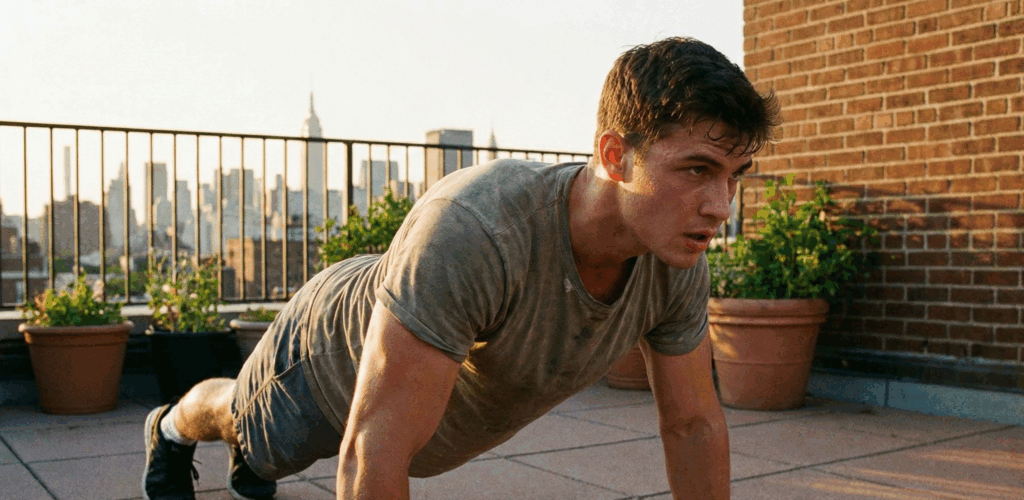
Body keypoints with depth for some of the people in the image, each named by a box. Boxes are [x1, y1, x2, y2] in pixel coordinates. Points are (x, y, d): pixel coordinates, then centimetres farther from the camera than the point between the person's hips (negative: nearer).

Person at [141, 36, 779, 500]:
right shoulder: (475, 228, -50)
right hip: (332, 353, -4)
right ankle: (171, 430, 66)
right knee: (245, 420, 30)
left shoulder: (678, 269, -29)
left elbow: (695, 422, -14)